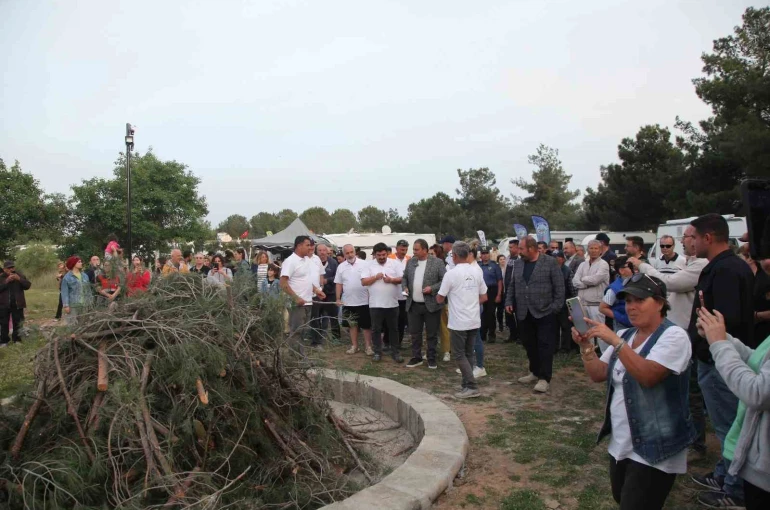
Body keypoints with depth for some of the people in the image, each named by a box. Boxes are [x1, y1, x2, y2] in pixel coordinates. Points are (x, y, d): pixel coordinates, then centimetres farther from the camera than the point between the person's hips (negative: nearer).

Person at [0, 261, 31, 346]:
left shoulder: (19, 275, 2)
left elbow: (28, 285, -4)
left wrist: (19, 279, -18)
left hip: (17, 304, 1)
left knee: (18, 323, 7)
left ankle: (17, 340, 16)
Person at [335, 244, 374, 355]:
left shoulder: (364, 264, -5)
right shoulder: (341, 267, 5)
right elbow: (338, 284, 8)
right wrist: (338, 298, 2)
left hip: (363, 301, -3)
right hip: (348, 302, 3)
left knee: (366, 325, 3)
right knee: (352, 324, 12)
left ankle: (368, 346, 11)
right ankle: (354, 346, 22)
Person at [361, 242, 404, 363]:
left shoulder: (395, 264, 1)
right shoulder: (369, 266, 1)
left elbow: (403, 279, -3)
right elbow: (363, 282, -4)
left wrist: (391, 280, -18)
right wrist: (375, 277, -17)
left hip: (392, 303, 0)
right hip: (375, 304, 0)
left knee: (393, 329, 10)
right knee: (376, 329, 8)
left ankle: (395, 352, 20)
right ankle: (377, 352, 19)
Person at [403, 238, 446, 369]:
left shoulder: (437, 262, -7)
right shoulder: (410, 262, 8)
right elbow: (404, 277, 17)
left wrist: (432, 288, -19)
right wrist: (405, 287, -2)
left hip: (431, 305, -4)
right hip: (413, 305, 4)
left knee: (432, 334, 6)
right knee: (414, 333, 10)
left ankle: (432, 359, 19)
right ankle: (416, 357, 23)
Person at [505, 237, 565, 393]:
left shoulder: (550, 262, -6)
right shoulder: (518, 265, 10)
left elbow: (559, 286, -7)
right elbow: (513, 286, 16)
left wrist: (556, 307, -11)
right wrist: (509, 302, 4)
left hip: (544, 312, -5)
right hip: (524, 313, 6)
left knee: (545, 345, -2)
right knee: (529, 344, 13)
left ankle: (544, 378, 4)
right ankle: (534, 372, 28)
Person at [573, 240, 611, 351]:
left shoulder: (603, 264, -4)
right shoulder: (582, 265, 14)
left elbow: (595, 279, -18)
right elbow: (575, 282, 2)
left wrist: (583, 279, 0)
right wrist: (589, 283, -12)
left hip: (596, 303, -6)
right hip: (582, 303, 6)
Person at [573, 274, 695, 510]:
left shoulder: (674, 336, -15)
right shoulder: (624, 336, 7)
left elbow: (647, 375, -30)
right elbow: (598, 375, 3)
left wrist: (614, 341, -33)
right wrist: (586, 345, -12)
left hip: (653, 449, -7)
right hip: (620, 443, 7)